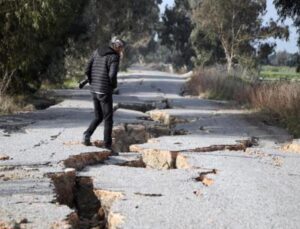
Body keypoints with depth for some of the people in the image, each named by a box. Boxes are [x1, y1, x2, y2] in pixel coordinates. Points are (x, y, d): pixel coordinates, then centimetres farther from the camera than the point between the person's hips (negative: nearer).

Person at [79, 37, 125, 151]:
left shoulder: (97, 52, 8)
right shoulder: (114, 57, -12)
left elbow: (87, 70, 5)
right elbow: (112, 75, -23)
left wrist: (92, 82, 15)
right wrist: (114, 85, -3)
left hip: (94, 91, 6)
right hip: (105, 92, -6)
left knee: (98, 117, 19)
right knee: (108, 119, 5)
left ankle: (87, 135, -1)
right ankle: (107, 146, 6)